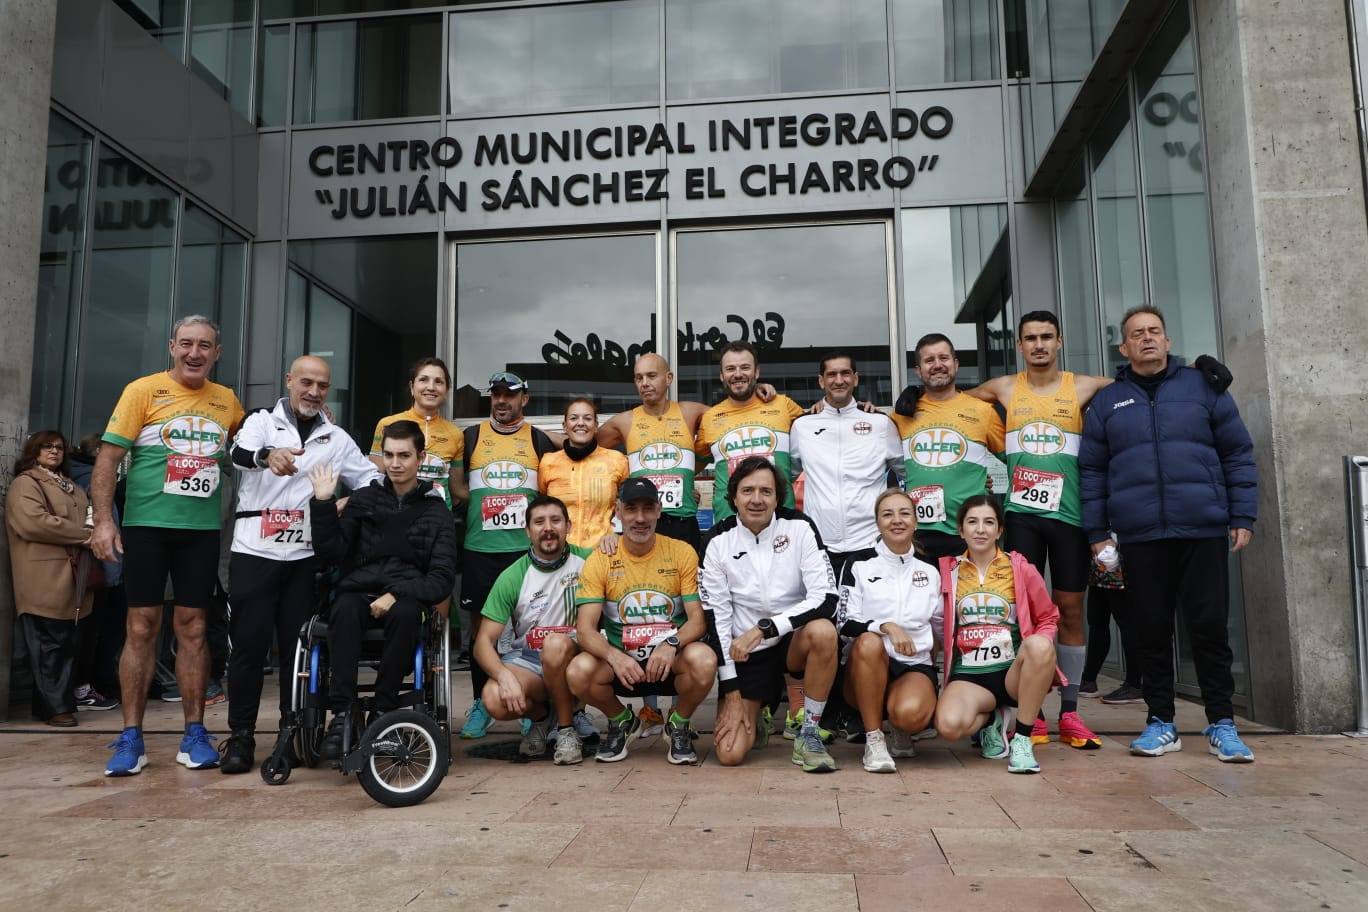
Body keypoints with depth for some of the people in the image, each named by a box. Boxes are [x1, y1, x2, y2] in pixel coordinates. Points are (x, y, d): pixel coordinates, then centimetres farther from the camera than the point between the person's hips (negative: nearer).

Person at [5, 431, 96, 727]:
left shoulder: (71, 487, 25)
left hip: (71, 579, 7)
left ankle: (64, 702, 13)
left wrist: (92, 531, 5)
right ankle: (55, 707, -2)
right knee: (48, 646, -5)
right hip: (44, 581, -7)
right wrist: (82, 535, -12)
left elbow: (86, 519, 31)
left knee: (67, 645, 8)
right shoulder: (25, 484, 0)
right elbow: (34, 522, -16)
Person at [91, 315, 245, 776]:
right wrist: (103, 520, -13)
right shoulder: (143, 390, -3)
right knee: (142, 628, 1)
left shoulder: (227, 401, 8)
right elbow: (108, 456, -6)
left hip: (202, 529, 3)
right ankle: (131, 738, 9)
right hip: (147, 525, -3)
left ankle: (194, 734, 14)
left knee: (192, 628, 7)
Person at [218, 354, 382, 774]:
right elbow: (240, 451, -19)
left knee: (298, 643, 6)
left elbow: (371, 478, 14)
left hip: (304, 556, 3)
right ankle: (241, 736, 6)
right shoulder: (262, 421, 3)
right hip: (254, 552, -2)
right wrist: (267, 455, -43)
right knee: (249, 642, -3)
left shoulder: (335, 437, 12)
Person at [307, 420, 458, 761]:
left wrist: (397, 595, -15)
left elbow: (442, 578, 0)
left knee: (406, 614, -35)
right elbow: (331, 554, 6)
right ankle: (343, 712, -31)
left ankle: (383, 711, -24)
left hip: (406, 596, -1)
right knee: (344, 610, -33)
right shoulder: (364, 498, 16)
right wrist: (323, 503, -4)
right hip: (359, 589, 1)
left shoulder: (436, 510, 11)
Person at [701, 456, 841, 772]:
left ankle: (808, 735, -15)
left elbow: (826, 599, -17)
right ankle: (755, 718, 24)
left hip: (795, 642, 0)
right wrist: (731, 692, -9)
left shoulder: (799, 528, -9)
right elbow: (715, 616, -6)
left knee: (823, 631, -35)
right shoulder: (719, 540, -7)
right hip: (745, 652, 0)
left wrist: (764, 628, -26)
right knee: (730, 754, -13)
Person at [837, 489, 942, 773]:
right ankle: (874, 739, -23)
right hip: (867, 664, -1)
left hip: (915, 665, 1)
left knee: (911, 714, -34)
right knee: (869, 641, -38)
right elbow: (846, 624, -6)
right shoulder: (859, 564, 2)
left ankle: (900, 730, 5)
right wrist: (885, 626, -22)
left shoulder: (930, 571, 12)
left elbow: (941, 626, 22)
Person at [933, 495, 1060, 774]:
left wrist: (1038, 648, -8)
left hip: (1013, 670, 0)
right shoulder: (948, 571, 7)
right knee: (949, 724, -32)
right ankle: (992, 720, 6)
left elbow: (1048, 618, 11)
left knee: (1039, 646, -36)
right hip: (969, 674, 0)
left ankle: (1022, 738, -17)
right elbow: (940, 626, 17)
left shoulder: (1020, 568, 4)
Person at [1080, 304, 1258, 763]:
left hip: (1203, 530, -1)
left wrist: (1243, 517, 1)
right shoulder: (1107, 401, 10)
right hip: (1140, 536, 1)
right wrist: (1097, 532, 3)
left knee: (1210, 626, 1)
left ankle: (1222, 724, 14)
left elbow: (1238, 454, 7)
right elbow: (1091, 471, 9)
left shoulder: (1202, 386, 7)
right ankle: (1161, 722, 17)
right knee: (1151, 630, 6)